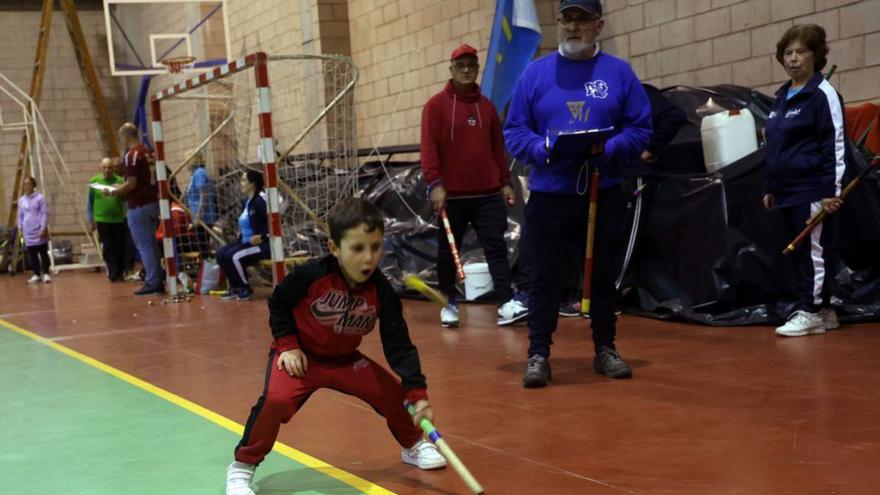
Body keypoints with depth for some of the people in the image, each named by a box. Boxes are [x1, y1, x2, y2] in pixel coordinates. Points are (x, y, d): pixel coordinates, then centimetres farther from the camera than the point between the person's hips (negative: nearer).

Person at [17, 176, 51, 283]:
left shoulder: (40, 198, -6)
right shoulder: (21, 200, 8)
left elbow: (45, 213, -8)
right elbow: (20, 215, 16)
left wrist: (43, 228, -13)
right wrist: (20, 228, 10)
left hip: (39, 231, -4)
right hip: (28, 232, 4)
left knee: (43, 253, 2)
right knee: (32, 255, 6)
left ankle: (46, 274, 8)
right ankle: (36, 274, 14)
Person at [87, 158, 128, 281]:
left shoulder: (119, 181, 0)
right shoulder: (94, 181, 1)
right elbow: (90, 202, 7)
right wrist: (91, 220, 7)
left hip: (119, 220, 1)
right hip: (102, 220, -1)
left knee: (120, 248, 7)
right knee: (108, 248, -1)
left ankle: (120, 273, 19)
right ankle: (113, 273, 5)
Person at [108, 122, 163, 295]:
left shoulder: (131, 155, -13)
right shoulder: (148, 152, 14)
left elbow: (131, 184, -18)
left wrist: (113, 193, -4)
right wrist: (121, 191, 23)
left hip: (139, 206, -8)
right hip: (153, 203, 8)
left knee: (144, 245, -3)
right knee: (151, 244, 13)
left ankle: (151, 282, -2)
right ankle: (158, 281, 16)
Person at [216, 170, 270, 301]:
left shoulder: (260, 200, -17)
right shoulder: (247, 201, 12)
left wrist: (262, 237, -26)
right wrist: (241, 233, 11)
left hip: (263, 244, -10)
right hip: (246, 242, 10)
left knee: (233, 256, -26)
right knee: (221, 253, -1)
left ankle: (246, 290, -7)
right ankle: (235, 288, 8)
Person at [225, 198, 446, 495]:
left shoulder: (381, 291, -18)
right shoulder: (311, 275, -27)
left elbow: (398, 345, -14)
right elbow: (277, 304, -7)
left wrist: (416, 393, -21)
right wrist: (287, 345, -16)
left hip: (344, 358, 4)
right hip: (300, 356, -3)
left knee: (392, 392, -7)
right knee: (275, 401, -28)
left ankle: (413, 445, 24)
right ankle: (242, 467, -7)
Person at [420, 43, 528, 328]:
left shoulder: (487, 106, 13)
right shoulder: (436, 105, -1)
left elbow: (498, 147, 16)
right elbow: (428, 147, -8)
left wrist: (505, 182, 11)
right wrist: (434, 184, -17)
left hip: (488, 194, 3)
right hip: (452, 195, -3)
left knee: (496, 246, -5)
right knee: (448, 251, 7)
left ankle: (506, 304, -9)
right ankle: (449, 304, 20)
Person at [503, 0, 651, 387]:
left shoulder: (620, 73, 4)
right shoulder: (535, 73, 3)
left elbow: (640, 130, 2)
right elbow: (513, 132, 2)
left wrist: (608, 149, -17)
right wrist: (543, 149, -18)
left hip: (605, 195, 1)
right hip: (549, 195, -1)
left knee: (604, 275, 11)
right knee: (545, 276, 2)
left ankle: (605, 349, 24)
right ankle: (538, 354, 10)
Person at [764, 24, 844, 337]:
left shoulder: (823, 94, -8)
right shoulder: (782, 96, 16)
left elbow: (835, 144, -13)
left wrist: (832, 190, -18)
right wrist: (770, 188, 19)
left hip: (812, 190, -8)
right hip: (787, 190, 8)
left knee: (814, 252, -3)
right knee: (798, 253, 11)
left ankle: (810, 313, 3)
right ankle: (824, 310, 20)